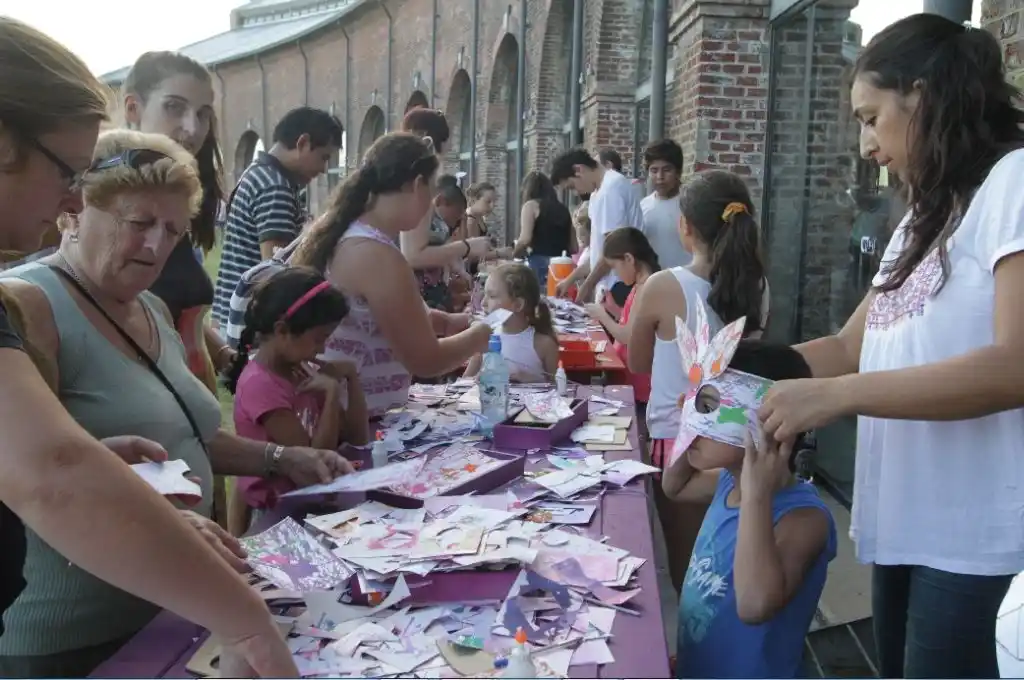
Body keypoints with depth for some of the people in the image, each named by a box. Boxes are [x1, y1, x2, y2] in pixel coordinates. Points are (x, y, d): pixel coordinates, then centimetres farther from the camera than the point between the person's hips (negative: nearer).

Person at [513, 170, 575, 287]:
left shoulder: (531, 205, 4)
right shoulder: (563, 208, 18)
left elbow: (525, 240, -9)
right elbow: (573, 247, 15)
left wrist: (513, 253, 8)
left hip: (539, 263, -5)